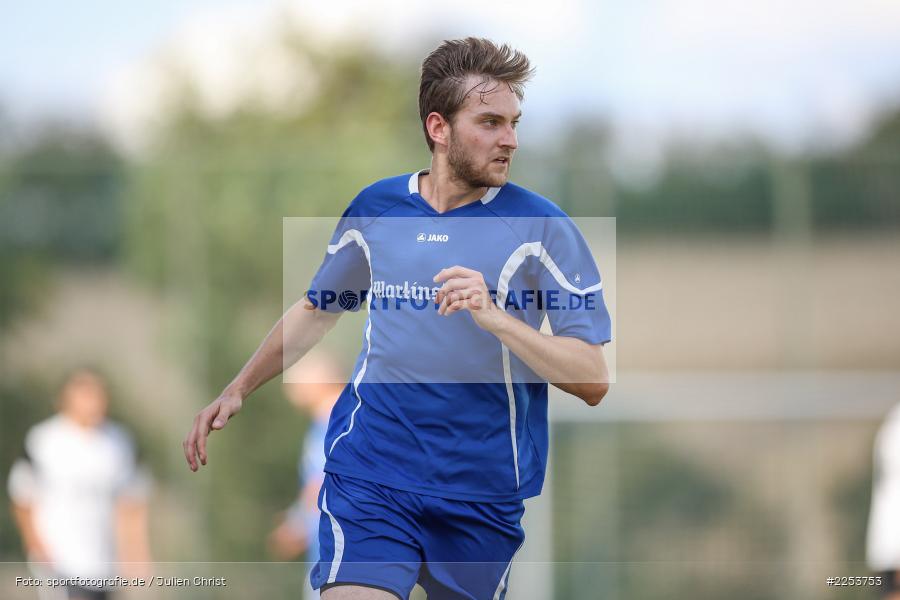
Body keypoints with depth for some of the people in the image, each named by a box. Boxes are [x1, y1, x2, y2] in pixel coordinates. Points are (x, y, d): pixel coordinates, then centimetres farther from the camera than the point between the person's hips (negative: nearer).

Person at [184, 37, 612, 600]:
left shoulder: (542, 226, -5)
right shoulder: (376, 208, 5)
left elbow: (594, 381, -10)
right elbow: (317, 310, 24)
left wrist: (497, 319, -23)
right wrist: (237, 391, 18)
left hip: (483, 494, 0)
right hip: (369, 480, 0)